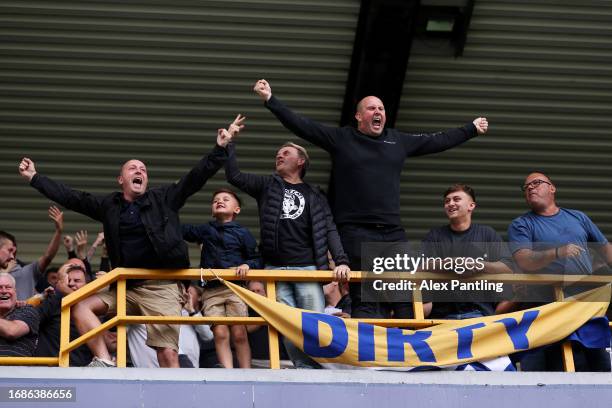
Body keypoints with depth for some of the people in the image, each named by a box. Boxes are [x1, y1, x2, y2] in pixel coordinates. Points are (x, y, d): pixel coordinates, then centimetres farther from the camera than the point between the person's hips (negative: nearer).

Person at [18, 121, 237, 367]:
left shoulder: (163, 199, 4)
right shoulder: (109, 206, 12)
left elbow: (196, 177, -1)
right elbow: (70, 197, 15)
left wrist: (220, 150, -11)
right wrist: (34, 178, 15)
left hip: (162, 288, -4)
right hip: (126, 287, 4)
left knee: (168, 353, -10)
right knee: (81, 307, -6)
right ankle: (104, 361, -10)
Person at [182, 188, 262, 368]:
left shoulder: (242, 233, 8)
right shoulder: (205, 230, 16)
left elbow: (257, 260, 6)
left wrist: (247, 265, -14)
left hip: (235, 288, -2)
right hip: (211, 289, 2)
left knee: (239, 334, -6)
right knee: (220, 334, -9)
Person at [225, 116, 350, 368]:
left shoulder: (314, 196, 13)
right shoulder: (267, 186, 16)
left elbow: (329, 231, 4)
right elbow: (233, 175, 9)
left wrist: (341, 261, -9)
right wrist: (229, 143, 6)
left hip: (307, 268, -1)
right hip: (275, 269, 1)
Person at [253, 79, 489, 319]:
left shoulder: (399, 141, 17)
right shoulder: (340, 139, 5)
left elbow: (438, 141, 26)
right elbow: (302, 126, 0)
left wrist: (472, 129, 32)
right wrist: (270, 100, -7)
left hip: (393, 233, 4)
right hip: (355, 233, -4)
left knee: (405, 300, 0)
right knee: (364, 300, -7)